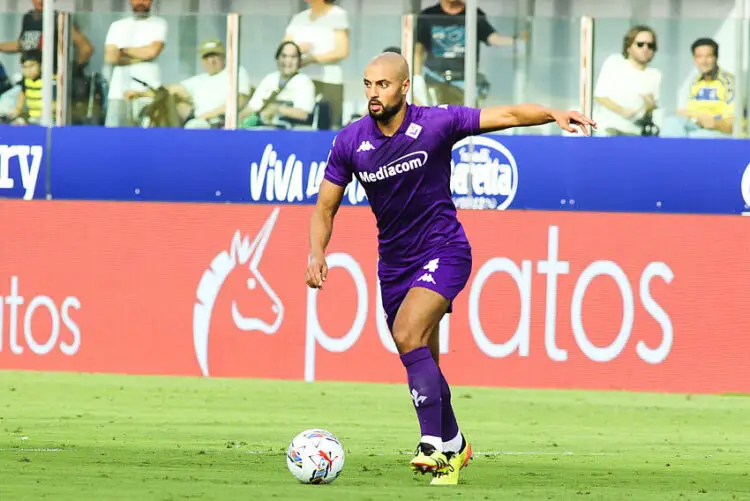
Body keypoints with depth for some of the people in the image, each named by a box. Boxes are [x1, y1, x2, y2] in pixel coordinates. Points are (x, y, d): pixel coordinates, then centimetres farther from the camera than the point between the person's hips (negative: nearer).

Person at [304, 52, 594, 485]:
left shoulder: (436, 123, -13)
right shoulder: (350, 142, -4)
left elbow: (508, 115, -10)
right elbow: (325, 208, 5)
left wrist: (555, 115, -28)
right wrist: (317, 254, -12)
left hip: (443, 253, -5)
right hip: (394, 265, 5)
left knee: (408, 334, -26)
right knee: (422, 363, 11)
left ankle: (434, 445, -28)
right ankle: (453, 444, 34)